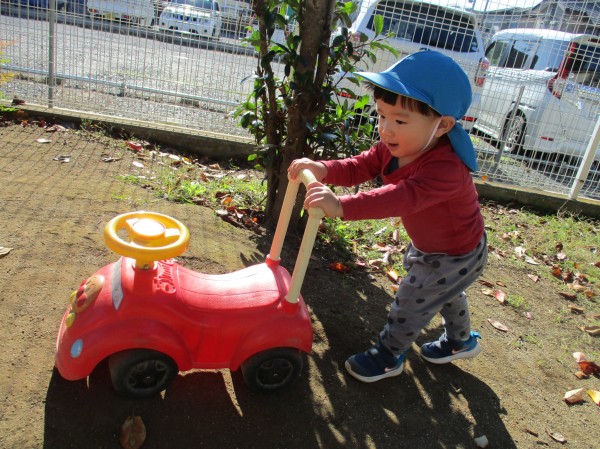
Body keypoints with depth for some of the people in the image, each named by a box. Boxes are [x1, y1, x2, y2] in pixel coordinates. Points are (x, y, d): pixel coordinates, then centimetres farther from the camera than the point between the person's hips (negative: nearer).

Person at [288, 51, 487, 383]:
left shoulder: (447, 168, -43)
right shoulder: (393, 147, -15)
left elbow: (401, 198, -58)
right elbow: (359, 168, -19)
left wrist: (342, 207, -68)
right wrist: (322, 170, -39)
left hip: (456, 256, -9)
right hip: (427, 245, 9)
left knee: (410, 303, 3)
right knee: (442, 292, 30)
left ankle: (388, 356, 30)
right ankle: (460, 341, 58)